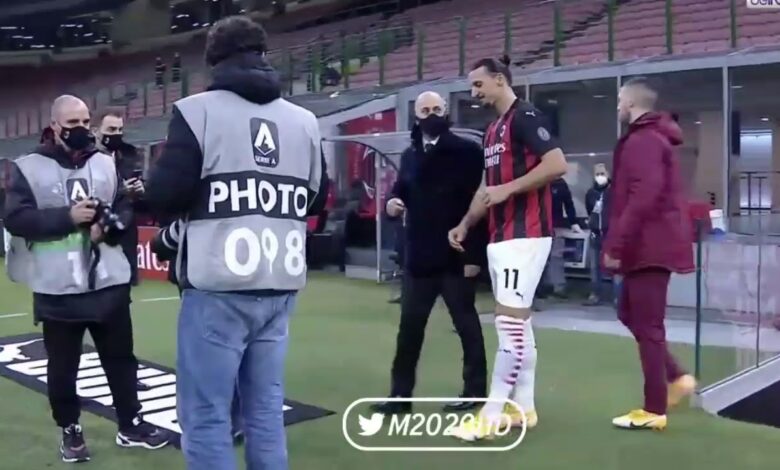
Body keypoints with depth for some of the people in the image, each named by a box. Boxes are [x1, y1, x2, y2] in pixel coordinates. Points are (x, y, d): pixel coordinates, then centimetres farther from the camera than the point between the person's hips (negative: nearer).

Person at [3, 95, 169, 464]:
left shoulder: (105, 164, 9)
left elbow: (124, 208, 10)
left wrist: (108, 225, -11)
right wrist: (68, 216, -19)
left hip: (109, 283, 3)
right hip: (57, 289, -3)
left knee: (121, 357, 11)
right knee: (62, 366, 9)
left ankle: (130, 425, 25)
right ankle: (70, 431, 27)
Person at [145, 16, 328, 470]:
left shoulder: (198, 110, -4)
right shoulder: (303, 119, 10)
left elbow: (164, 195, -8)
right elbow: (317, 199, 18)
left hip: (219, 286, -5)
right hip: (280, 286, 5)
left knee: (205, 417, 2)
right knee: (267, 411, 14)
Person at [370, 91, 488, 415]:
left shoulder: (466, 151, -6)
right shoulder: (410, 155, 14)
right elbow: (401, 191, 21)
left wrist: (474, 254, -17)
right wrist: (393, 202, -6)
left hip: (456, 256, -5)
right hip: (419, 257, 6)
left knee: (466, 323, 7)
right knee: (409, 326, 8)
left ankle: (475, 391, 19)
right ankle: (401, 393, 17)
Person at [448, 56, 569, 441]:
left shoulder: (525, 117, -10)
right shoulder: (493, 130, 19)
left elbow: (557, 164, -21)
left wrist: (508, 189, -20)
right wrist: (465, 225, 16)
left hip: (525, 235, -10)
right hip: (501, 235, 10)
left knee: (509, 321, -9)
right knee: (517, 322, 12)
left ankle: (491, 415, -5)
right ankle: (523, 407, 19)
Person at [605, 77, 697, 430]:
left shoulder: (641, 140, -14)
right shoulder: (654, 137, 19)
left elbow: (643, 198, -26)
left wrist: (615, 245, -23)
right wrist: (621, 243, 21)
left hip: (649, 246, -10)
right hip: (654, 243, 10)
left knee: (647, 326, -4)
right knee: (630, 313, 18)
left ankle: (654, 411, 5)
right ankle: (676, 378, 19)